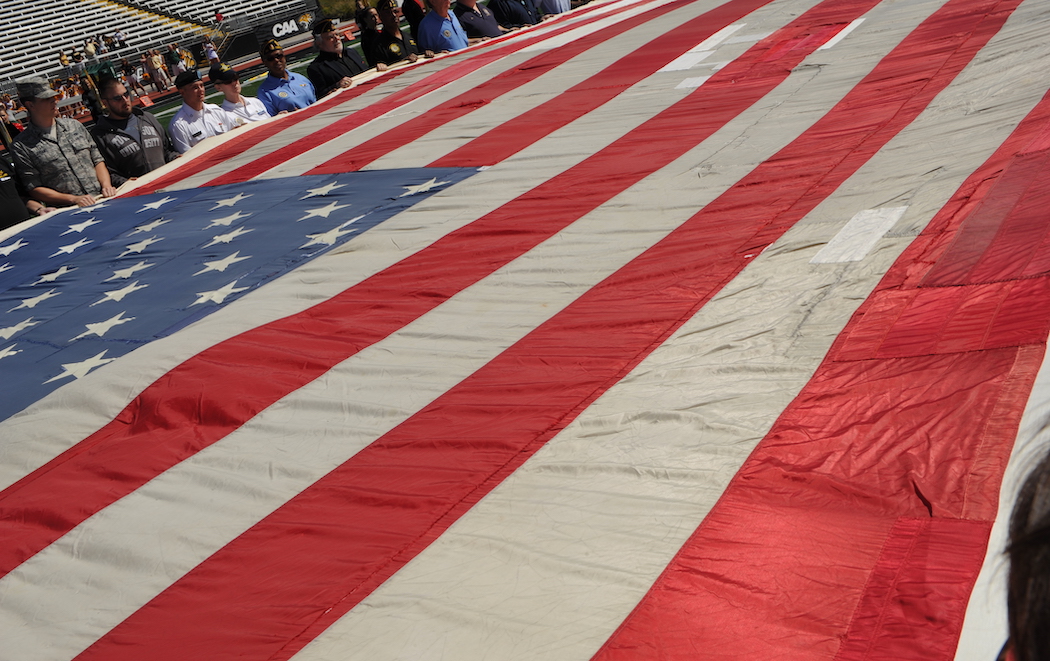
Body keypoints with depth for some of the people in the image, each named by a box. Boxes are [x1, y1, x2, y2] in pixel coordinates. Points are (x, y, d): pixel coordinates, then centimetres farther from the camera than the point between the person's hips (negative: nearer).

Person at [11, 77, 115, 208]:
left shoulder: (74, 126, 16)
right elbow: (34, 188, -1)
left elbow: (97, 160, 19)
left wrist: (106, 186, -1)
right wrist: (74, 199, -11)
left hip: (102, 200, 4)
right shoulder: (22, 146, 2)